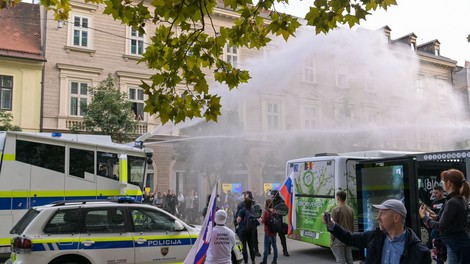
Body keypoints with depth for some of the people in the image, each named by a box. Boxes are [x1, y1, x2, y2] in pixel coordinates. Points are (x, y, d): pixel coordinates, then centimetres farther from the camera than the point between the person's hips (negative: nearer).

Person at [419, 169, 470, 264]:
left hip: (456, 246, -9)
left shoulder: (452, 202, -20)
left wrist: (425, 217, -8)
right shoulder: (461, 200, 8)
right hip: (461, 242, 9)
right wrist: (435, 216, 10)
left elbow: (441, 227, -19)